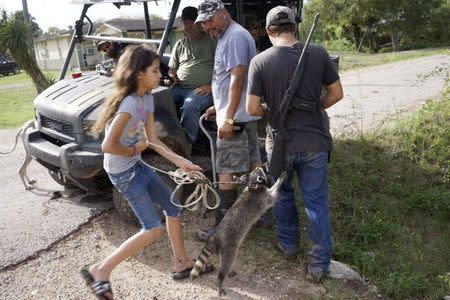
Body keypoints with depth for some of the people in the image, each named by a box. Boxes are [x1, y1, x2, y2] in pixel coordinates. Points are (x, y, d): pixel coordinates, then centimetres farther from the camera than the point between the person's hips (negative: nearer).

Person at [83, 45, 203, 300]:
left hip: (138, 166, 9)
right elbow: (108, 146, -30)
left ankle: (182, 263, 29)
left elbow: (153, 140, 5)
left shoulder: (147, 98, 3)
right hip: (123, 172, -9)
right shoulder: (129, 103, -25)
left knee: (173, 208, 14)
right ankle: (100, 271, 7)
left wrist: (181, 162, -3)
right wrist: (135, 149, -12)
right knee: (153, 229, -6)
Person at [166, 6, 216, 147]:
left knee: (189, 106, -36)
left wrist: (211, 86, -13)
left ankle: (186, 144, -22)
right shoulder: (180, 44, 22)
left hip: (201, 90, -5)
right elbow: (172, 69, 24)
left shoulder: (211, 41, 6)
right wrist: (171, 77, 0)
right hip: (179, 88, 5)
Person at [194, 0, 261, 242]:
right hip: (245, 115, 11)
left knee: (226, 172, -5)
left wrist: (228, 118, -26)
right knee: (253, 163, 15)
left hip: (234, 118, -11)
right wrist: (219, 107, 22)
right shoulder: (227, 36, 19)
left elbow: (237, 78, -22)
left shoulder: (234, 36, -13)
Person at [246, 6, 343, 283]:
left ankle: (288, 244, 41)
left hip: (280, 143, -1)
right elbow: (336, 94, 1)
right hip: (315, 142, 1)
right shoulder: (318, 53, -6)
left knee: (283, 195, 24)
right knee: (317, 203, 12)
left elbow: (252, 109, -10)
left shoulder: (260, 61, -11)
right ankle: (320, 265, 22)